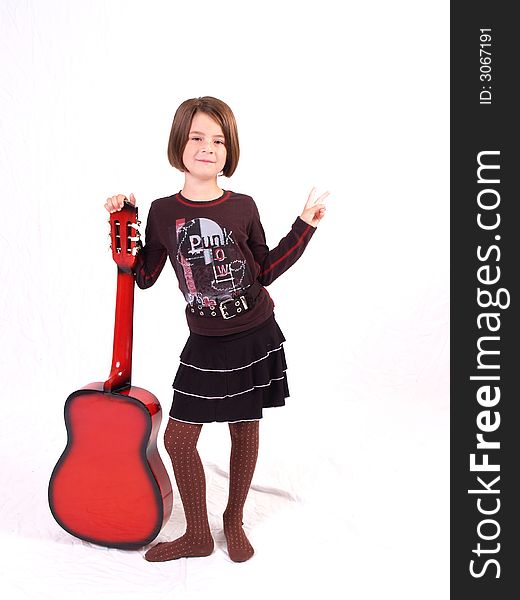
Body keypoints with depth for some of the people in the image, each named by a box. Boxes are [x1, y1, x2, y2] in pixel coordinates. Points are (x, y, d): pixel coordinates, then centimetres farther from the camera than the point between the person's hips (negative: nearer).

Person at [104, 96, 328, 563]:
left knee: (245, 428, 12)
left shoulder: (242, 207, -5)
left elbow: (264, 270, 4)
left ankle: (234, 521, 35)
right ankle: (197, 535, 25)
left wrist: (304, 227, 0)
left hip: (254, 338, -1)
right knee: (178, 437, 3)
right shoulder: (162, 211, -3)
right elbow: (145, 276, 4)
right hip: (205, 345, 1)